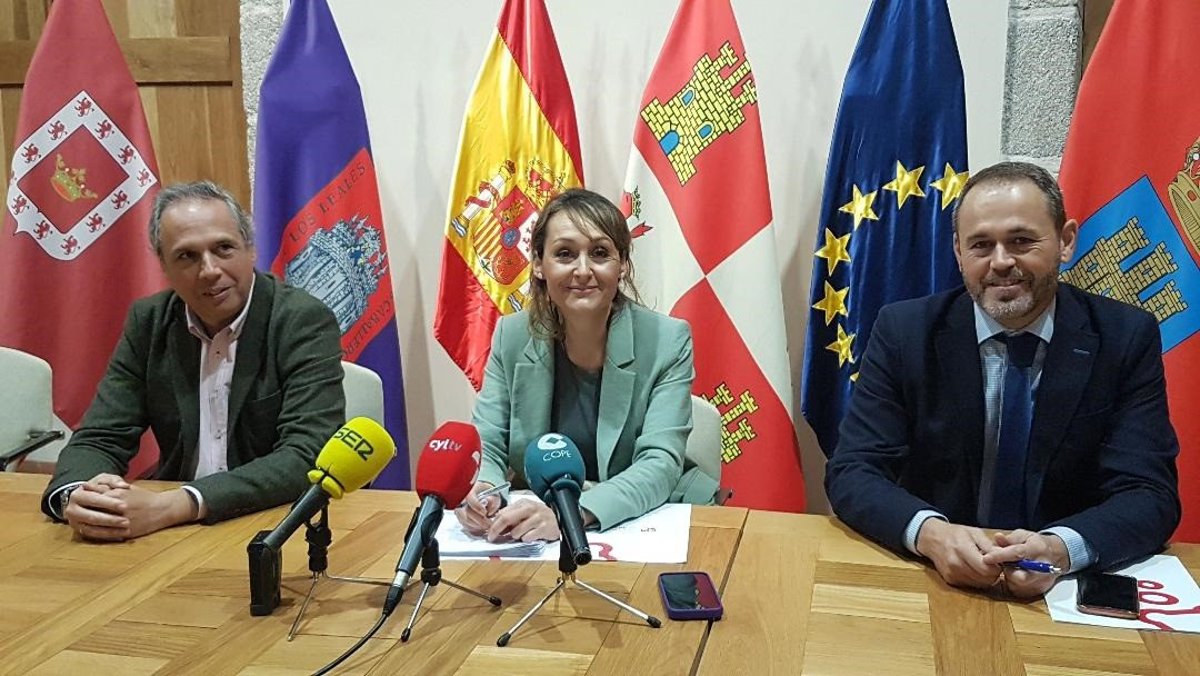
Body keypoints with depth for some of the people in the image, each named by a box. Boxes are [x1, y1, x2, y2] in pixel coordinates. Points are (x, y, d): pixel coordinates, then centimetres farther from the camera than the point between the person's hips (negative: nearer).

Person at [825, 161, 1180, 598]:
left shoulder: (1127, 338, -2)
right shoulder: (904, 332, -4)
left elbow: (1150, 494, -7)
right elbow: (850, 473, -8)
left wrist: (1060, 548, -27)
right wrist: (930, 533, -27)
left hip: (1067, 589, 1)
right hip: (930, 578, 0)